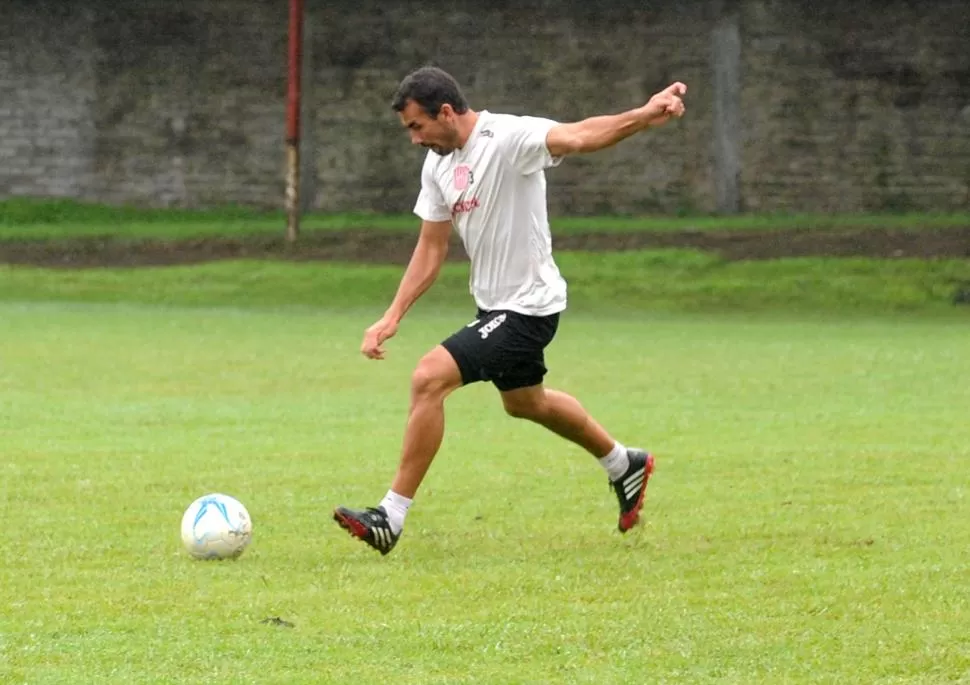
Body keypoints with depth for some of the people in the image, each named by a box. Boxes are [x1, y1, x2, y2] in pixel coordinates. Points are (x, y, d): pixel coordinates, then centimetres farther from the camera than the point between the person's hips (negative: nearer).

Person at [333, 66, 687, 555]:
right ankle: (624, 465, 51)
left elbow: (580, 136, -38)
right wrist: (392, 317, 2)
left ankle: (390, 519, -15)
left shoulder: (508, 138, -22)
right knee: (523, 402, 29)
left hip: (527, 307, -10)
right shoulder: (437, 164, 4)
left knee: (429, 378, -21)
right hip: (494, 305, 10)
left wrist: (645, 116, -56)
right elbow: (431, 249, 10)